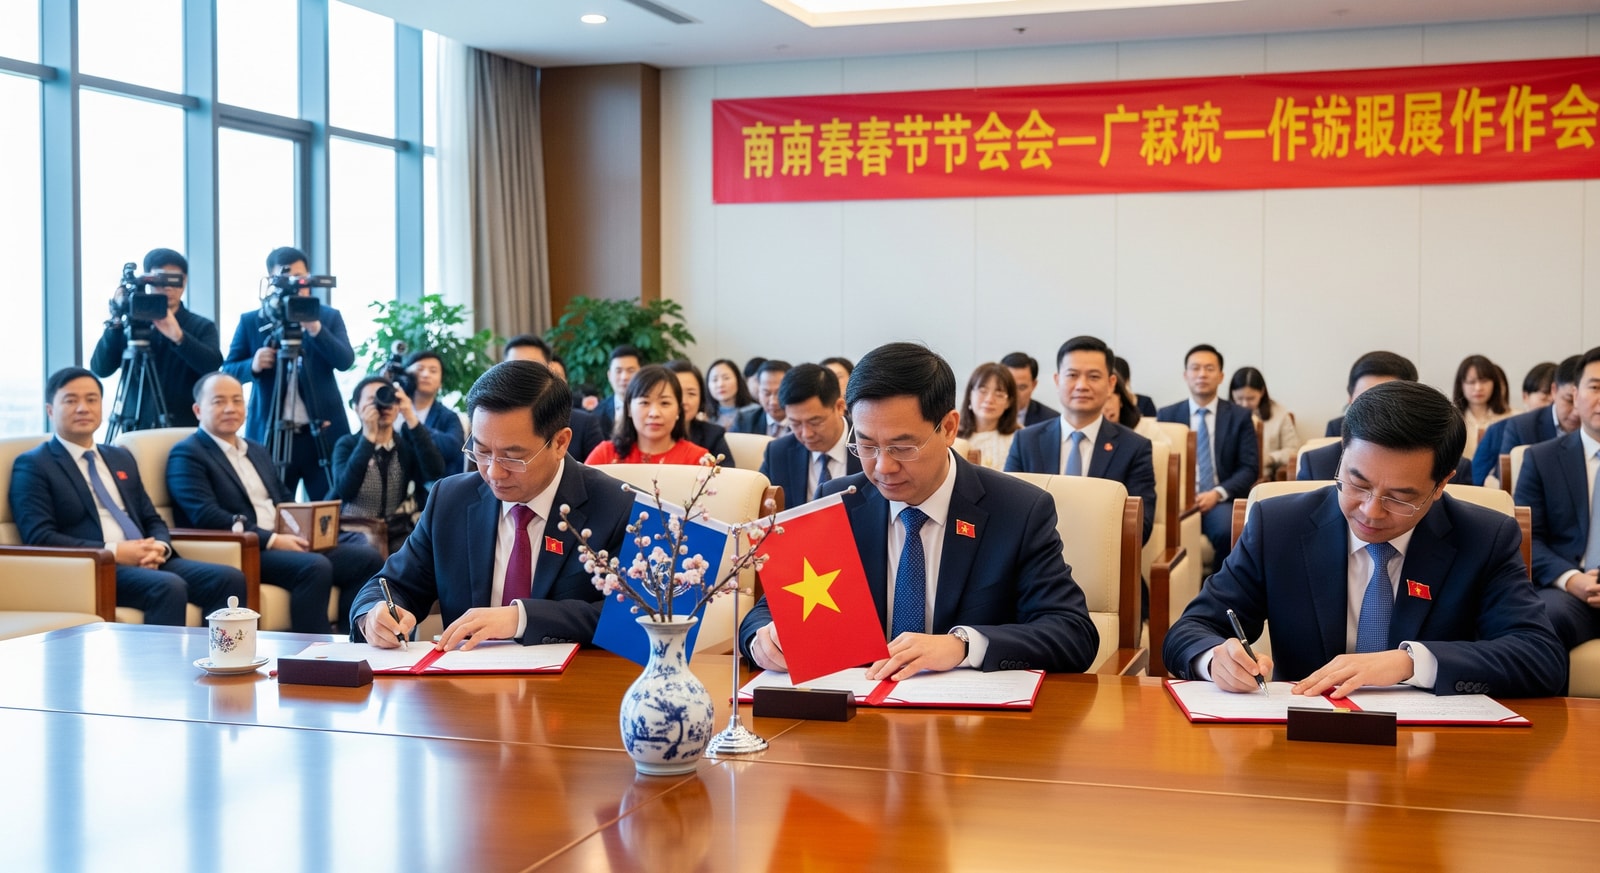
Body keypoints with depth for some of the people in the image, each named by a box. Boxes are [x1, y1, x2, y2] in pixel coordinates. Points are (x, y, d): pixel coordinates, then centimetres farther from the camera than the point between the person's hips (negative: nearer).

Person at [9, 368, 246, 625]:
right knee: (168, 587, -35)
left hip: (146, 563, 7)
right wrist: (113, 552, -17)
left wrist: (159, 547, -3)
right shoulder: (33, 466, 3)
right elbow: (39, 538, -9)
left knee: (229, 579, -18)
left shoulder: (121, 458, 23)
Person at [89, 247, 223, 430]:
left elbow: (213, 366, -12)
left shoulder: (202, 327, 6)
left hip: (185, 431, -1)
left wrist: (178, 336, -25)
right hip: (135, 429, 1)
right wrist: (116, 322, -12)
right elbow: (99, 370, -1)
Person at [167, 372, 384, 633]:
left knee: (367, 558, -12)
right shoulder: (187, 455, 0)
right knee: (314, 567, -33)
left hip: (285, 544, 8)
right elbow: (206, 516, -14)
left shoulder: (257, 451, 25)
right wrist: (272, 540, -19)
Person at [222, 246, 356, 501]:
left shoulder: (329, 316, 5)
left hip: (322, 434, 0)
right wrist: (253, 366, -16)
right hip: (270, 436, 0)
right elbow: (228, 373, 5)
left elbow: (345, 361, -9)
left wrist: (315, 329, -22)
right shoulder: (250, 322, 5)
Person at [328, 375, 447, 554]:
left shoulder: (408, 443, 7)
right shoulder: (347, 445, 2)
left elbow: (435, 473, -14)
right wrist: (369, 436, -19)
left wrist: (411, 419, -17)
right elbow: (345, 491, -16)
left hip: (400, 534, 2)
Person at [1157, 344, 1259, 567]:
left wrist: (1217, 493, -13)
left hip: (1221, 500, 0)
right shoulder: (1167, 415, 11)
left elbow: (1250, 468, 3)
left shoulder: (1239, 417, 9)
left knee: (1227, 530, -34)